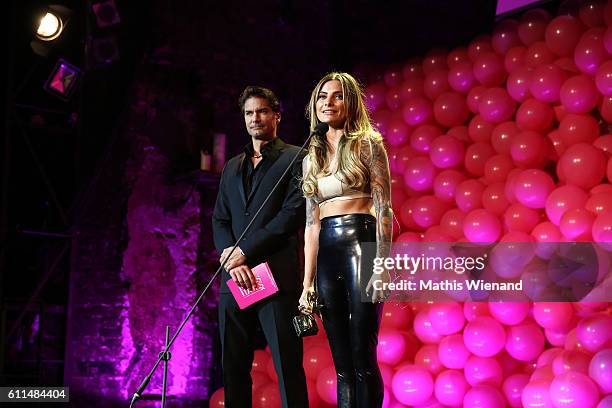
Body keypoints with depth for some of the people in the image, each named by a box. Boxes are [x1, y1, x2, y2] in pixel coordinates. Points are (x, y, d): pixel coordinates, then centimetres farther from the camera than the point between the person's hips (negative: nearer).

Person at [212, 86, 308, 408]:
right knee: (232, 368, 5)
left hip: (277, 274, -5)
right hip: (235, 280, 6)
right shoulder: (232, 167, 23)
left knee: (288, 367, -7)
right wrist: (231, 258, -5)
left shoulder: (294, 158, 5)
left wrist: (245, 251, -11)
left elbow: (294, 212, -7)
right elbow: (220, 220, 16)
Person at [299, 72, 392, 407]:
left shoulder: (368, 144, 2)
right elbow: (311, 223, 15)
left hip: (360, 244, -5)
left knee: (362, 357, -9)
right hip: (327, 254, 6)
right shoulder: (311, 157, 17)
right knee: (342, 363, 5)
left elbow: (384, 208, -6)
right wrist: (307, 283, 9)